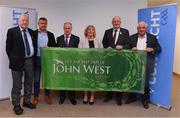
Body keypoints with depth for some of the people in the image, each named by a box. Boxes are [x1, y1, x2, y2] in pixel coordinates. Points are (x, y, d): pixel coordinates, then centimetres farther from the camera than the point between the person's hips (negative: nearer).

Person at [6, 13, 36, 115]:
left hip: (30, 61, 5)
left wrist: (33, 58, 8)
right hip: (18, 61, -5)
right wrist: (13, 60, -5)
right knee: (17, 85, 4)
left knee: (29, 83, 15)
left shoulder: (31, 32, 10)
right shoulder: (12, 31, -4)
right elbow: (8, 47, -4)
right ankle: (16, 105, 16)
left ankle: (27, 101, 30)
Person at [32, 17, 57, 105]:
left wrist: (49, 47, -13)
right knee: (36, 79, 5)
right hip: (37, 59, -2)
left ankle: (47, 96, 23)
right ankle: (36, 97, 17)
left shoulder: (51, 35, 8)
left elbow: (54, 46, 8)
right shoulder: (34, 34, 1)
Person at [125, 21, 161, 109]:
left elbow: (159, 49, 5)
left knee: (145, 82, 3)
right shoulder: (132, 37, 8)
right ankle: (132, 97, 29)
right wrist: (132, 49, -13)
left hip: (146, 64, -1)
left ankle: (145, 100, 21)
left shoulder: (152, 37, 4)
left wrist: (152, 49, -14)